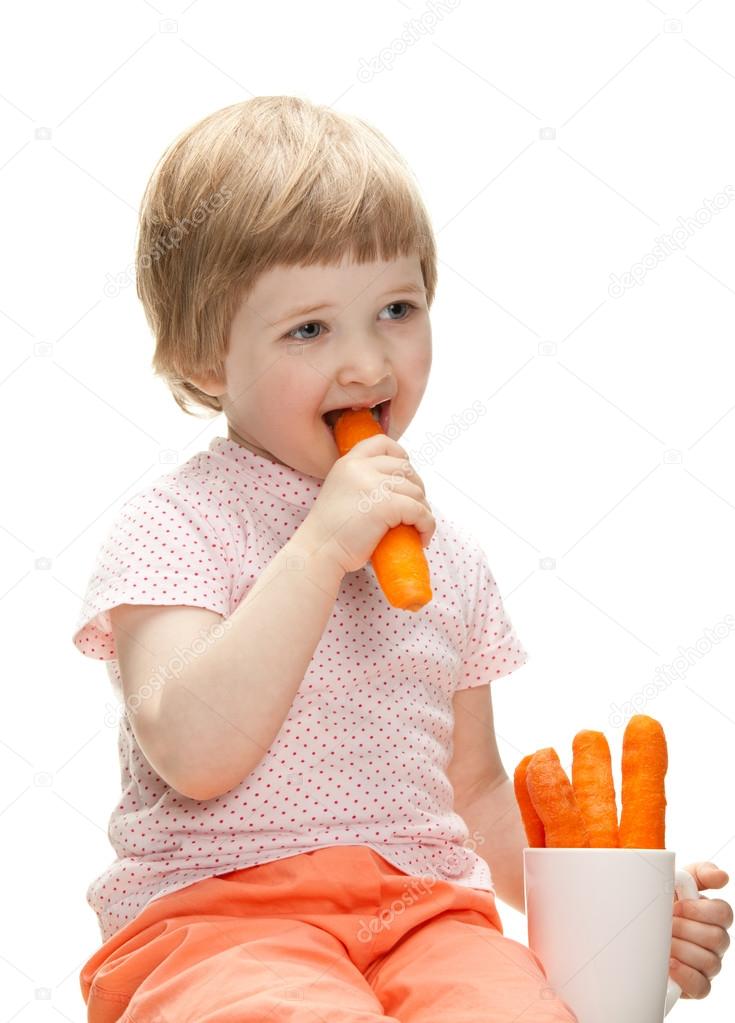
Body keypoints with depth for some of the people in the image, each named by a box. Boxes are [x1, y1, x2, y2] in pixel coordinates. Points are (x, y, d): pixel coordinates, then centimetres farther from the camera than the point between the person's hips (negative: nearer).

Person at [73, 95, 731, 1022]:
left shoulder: (447, 556, 16)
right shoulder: (172, 527, -2)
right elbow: (193, 754, -17)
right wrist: (321, 546, -18)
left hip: (424, 910, 4)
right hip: (216, 909, -4)